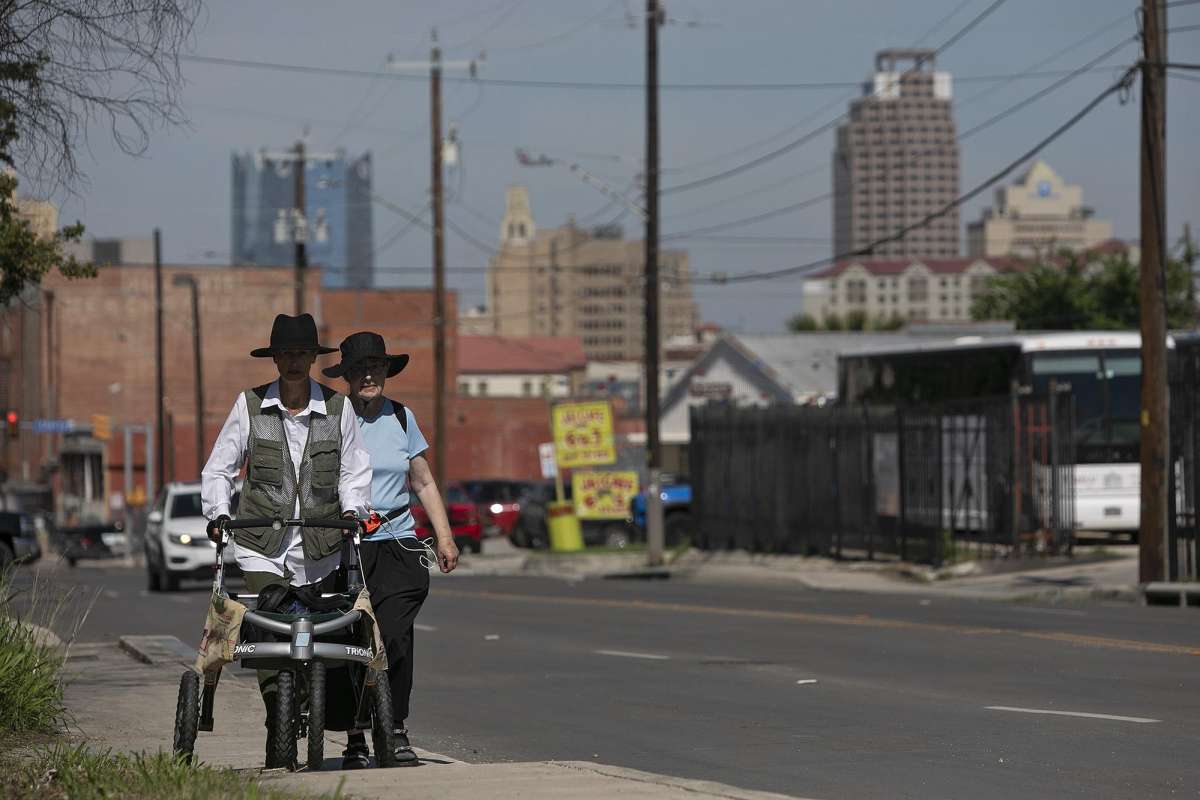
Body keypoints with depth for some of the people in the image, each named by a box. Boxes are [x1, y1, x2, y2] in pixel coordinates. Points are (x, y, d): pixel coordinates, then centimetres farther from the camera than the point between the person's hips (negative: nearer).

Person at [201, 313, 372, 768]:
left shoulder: (336, 407, 5)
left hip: (319, 546, 1)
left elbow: (354, 470, 12)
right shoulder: (250, 405, 3)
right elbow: (219, 468, 8)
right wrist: (218, 513, -7)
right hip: (262, 545, -1)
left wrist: (351, 508, -6)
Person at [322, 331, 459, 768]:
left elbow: (424, 483, 19)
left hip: (397, 545, 2)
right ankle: (356, 736, 7)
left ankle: (397, 732, -8)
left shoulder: (401, 417, 12)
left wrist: (444, 536, 13)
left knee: (394, 637, -13)